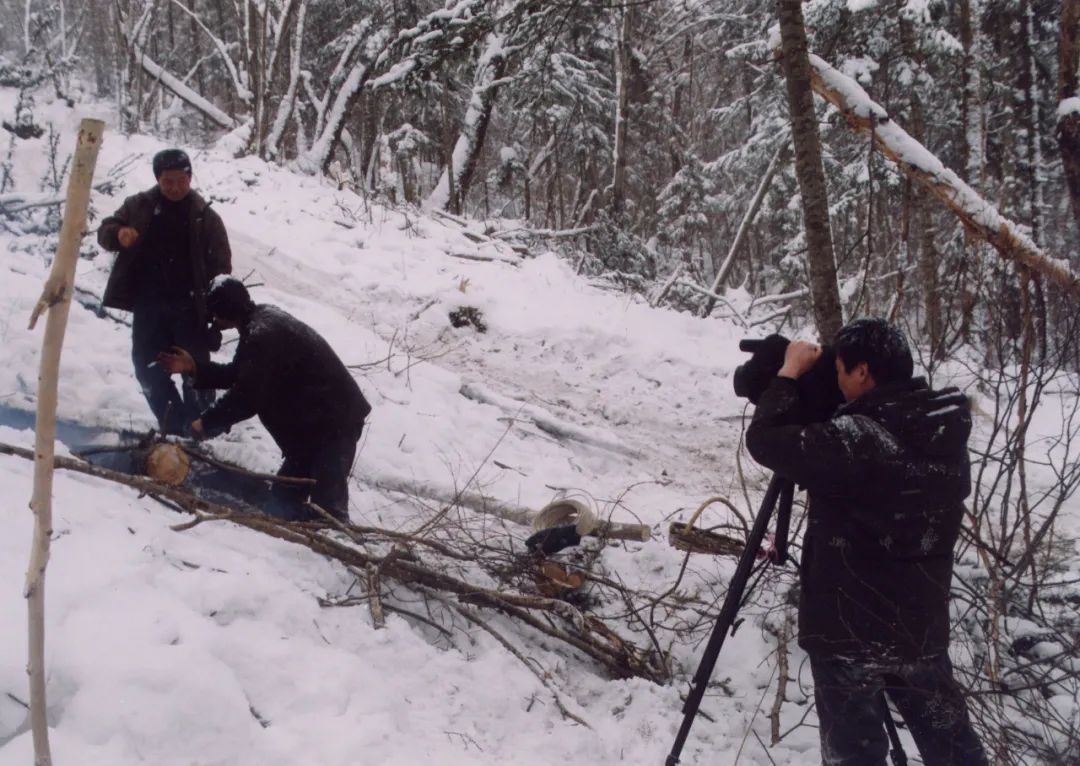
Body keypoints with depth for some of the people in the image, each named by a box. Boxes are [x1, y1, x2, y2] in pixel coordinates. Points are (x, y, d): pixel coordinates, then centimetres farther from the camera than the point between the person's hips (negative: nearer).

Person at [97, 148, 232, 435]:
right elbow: (104, 230, 9)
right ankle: (174, 425, 15)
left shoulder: (205, 216, -1)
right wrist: (118, 234, -17)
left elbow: (220, 266, -2)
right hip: (148, 305, 3)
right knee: (148, 368, 4)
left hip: (189, 307, -3)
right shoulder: (139, 206, 5)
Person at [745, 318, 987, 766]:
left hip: (848, 629, -7)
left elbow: (765, 440, -16)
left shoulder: (855, 439, -23)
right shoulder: (946, 432, 0)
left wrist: (789, 372, -5)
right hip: (923, 626, 7)